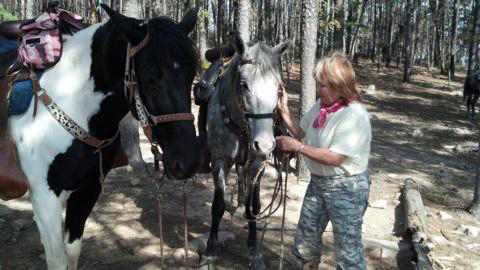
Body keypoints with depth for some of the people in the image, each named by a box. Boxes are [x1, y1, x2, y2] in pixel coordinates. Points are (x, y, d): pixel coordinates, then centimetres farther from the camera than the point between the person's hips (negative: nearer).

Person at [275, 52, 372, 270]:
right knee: (305, 237, 22)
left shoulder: (355, 116, -24)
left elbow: (335, 158, -28)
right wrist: (284, 110, -2)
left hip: (346, 187, -8)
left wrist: (297, 147, -24)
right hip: (318, 182, 8)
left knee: (347, 248, 6)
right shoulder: (321, 105, -1)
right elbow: (303, 134, 10)